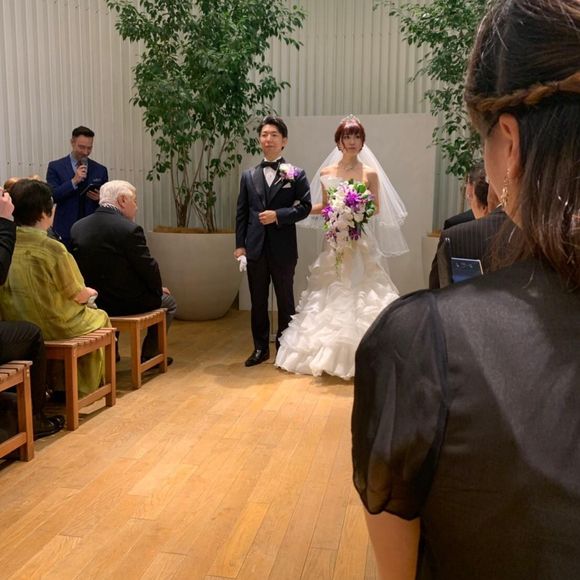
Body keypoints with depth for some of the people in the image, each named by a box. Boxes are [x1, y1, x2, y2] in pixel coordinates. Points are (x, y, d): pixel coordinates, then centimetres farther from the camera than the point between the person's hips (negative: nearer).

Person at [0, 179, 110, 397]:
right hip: (53, 327, -6)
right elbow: (78, 295, -13)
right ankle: (85, 384, 33)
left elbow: (33, 290, 6)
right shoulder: (53, 248, -24)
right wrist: (91, 292, 10)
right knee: (99, 317, 23)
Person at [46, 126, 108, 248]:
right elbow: (51, 197, -7)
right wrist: (74, 181, -15)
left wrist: (100, 198, -11)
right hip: (65, 231, -1)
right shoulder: (55, 167, 3)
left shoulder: (100, 170, 9)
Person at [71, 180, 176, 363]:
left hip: (91, 302, 6)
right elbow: (148, 268, -14)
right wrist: (158, 288, 6)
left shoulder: (77, 227, -2)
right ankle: (149, 355, 26)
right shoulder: (129, 230, -20)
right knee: (168, 301, 21)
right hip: (126, 303, -6)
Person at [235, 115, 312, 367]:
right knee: (258, 301, 10)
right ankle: (260, 348, 23)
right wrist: (239, 245, 1)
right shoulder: (248, 176, 10)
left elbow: (305, 206, -5)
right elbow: (241, 213, 8)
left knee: (285, 301, 8)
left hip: (283, 249, -3)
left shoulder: (296, 174, 1)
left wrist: (278, 215, -16)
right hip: (255, 248, 3)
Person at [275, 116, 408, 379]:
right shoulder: (326, 173, 7)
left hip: (361, 242, -2)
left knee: (362, 295, -2)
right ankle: (329, 354, 14)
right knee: (332, 296, 3)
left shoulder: (370, 173, 1)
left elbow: (376, 209, 2)